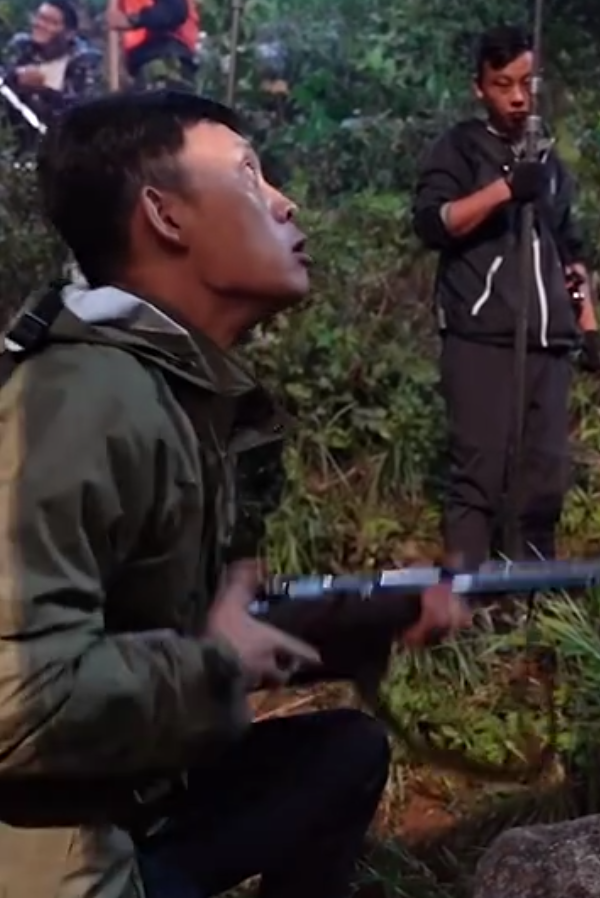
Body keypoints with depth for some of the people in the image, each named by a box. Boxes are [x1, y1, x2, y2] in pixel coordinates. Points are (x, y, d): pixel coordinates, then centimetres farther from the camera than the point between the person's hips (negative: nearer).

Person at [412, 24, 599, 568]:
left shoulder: (549, 158, 21)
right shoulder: (459, 148, 5)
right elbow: (430, 224, -9)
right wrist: (504, 188, -19)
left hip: (549, 343, 5)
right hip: (483, 340, -5)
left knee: (547, 481, 3)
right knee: (479, 477, -11)